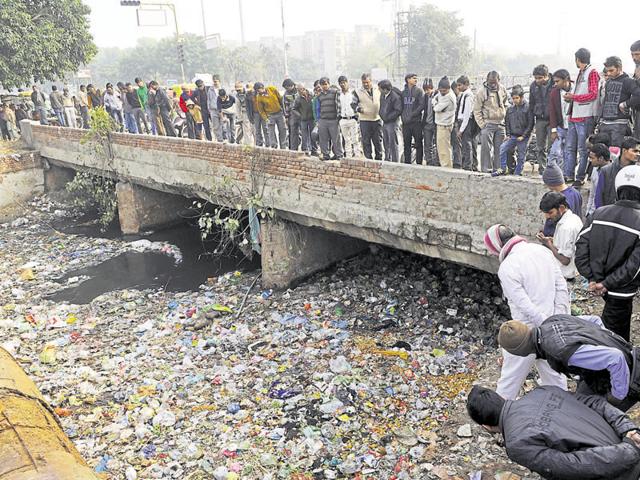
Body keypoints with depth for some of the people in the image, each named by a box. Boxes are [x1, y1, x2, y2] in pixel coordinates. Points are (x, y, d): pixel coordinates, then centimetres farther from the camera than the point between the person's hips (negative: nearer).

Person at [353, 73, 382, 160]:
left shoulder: (378, 90, 6)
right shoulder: (358, 92, -1)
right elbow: (354, 104, 1)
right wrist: (358, 108, -20)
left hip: (377, 119, 2)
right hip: (364, 120, -2)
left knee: (378, 140, 9)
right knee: (366, 142, 0)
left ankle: (379, 158, 20)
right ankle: (368, 159, 8)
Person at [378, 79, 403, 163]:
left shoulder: (395, 96, -18)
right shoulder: (382, 95, 8)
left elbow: (398, 111, -20)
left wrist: (388, 117, -17)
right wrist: (381, 115, 11)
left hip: (393, 122, -8)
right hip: (385, 122, 9)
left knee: (393, 144, -6)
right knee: (386, 143, 15)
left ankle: (395, 163, 0)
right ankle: (387, 161, 26)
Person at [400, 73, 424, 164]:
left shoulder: (419, 91, -1)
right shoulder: (403, 92, 12)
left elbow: (422, 105, -9)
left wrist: (412, 114, -15)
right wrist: (403, 116, 0)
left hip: (416, 121, -4)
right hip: (406, 122, 4)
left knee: (418, 144, 0)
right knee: (406, 144, 9)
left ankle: (419, 163, 5)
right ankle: (407, 163, 17)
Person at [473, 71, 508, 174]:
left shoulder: (502, 90, 8)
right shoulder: (482, 91, -6)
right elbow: (477, 110, -5)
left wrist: (505, 118, 9)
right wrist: (482, 124, -10)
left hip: (501, 124, 4)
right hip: (488, 124, -4)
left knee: (499, 148, 7)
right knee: (486, 148, -8)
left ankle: (497, 168, 15)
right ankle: (486, 169, -3)